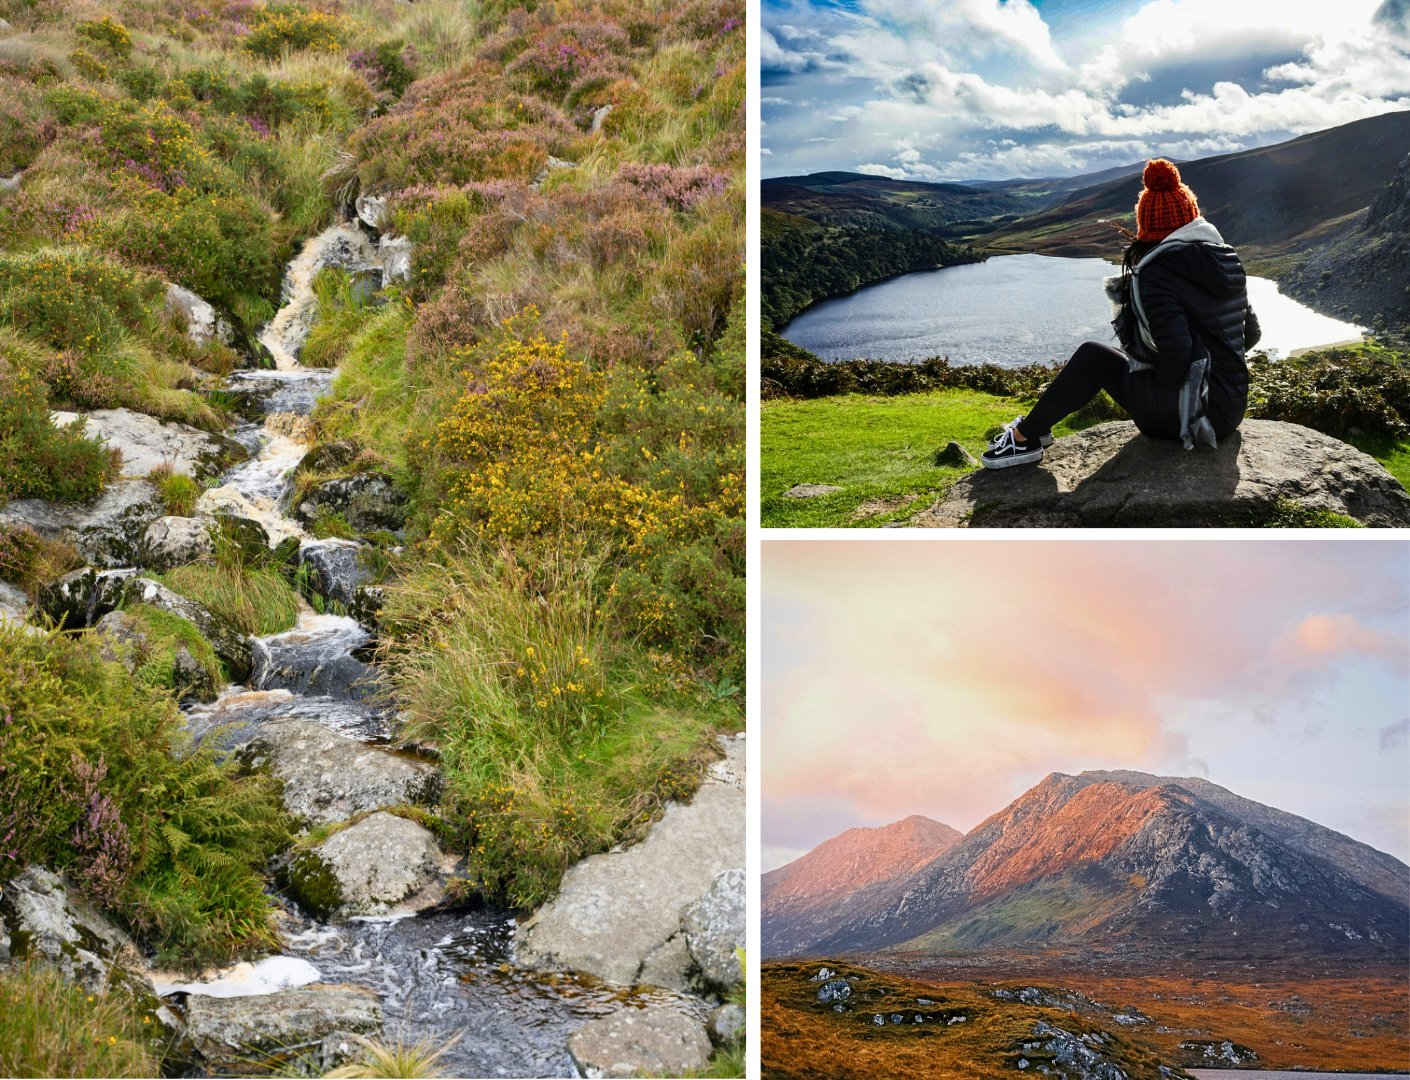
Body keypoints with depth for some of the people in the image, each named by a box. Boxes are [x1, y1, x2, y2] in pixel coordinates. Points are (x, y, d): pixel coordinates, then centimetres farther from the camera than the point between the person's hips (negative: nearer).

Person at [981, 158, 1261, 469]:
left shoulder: (1157, 274, -15)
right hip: (1233, 406, 8)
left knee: (1092, 356, 3)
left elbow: (1176, 351, -26)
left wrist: (1164, 383, -7)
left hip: (1191, 414, -8)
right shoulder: (1226, 261, 9)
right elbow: (1251, 334, 15)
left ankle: (1026, 437, 12)